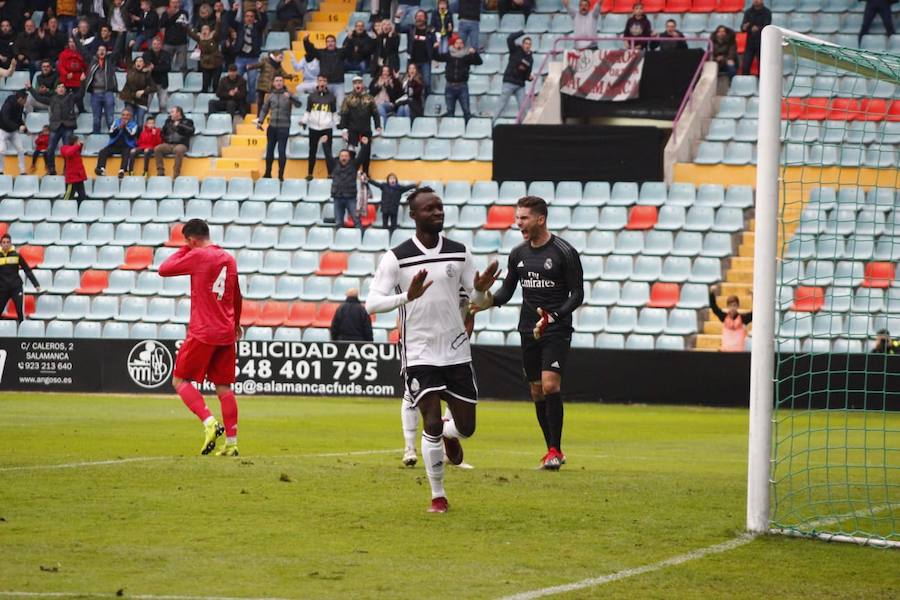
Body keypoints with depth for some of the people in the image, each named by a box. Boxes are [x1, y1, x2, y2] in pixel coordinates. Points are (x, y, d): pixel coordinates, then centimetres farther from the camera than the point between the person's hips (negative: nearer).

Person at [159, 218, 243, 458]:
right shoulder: (229, 259, 12)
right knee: (224, 387, 8)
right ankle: (231, 442, 5)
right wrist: (236, 323, 40)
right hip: (226, 334, 6)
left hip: (202, 333, -6)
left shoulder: (197, 256, -9)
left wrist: (183, 250, 11)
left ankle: (209, 422, -16)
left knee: (180, 380, 3)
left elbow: (164, 269, -2)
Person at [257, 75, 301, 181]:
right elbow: (264, 109, 16)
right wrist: (260, 121, 4)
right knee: (269, 150, 8)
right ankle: (268, 173, 19)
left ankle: (281, 175, 1)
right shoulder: (271, 96, 7)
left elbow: (299, 104, -17)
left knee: (282, 151, -5)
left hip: (284, 127, -4)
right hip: (272, 127, 4)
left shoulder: (288, 95, -2)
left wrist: (290, 97, -34)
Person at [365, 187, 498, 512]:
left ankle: (449, 433, 43)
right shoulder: (396, 257, -7)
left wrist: (481, 290, -15)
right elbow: (372, 303, -12)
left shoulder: (460, 253, 3)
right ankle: (438, 496, 5)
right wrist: (407, 296, -29)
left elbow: (477, 301, 9)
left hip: (457, 351, 3)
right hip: (419, 353, -3)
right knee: (432, 424, -11)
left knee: (466, 427, 5)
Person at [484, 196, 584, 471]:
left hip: (556, 330, -6)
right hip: (528, 330, 6)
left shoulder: (564, 252, -9)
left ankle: (555, 450, -13)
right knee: (536, 390, 6)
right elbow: (507, 290, 16)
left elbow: (577, 294, -7)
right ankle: (553, 451, 16)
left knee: (550, 385, -18)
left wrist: (553, 316, -22)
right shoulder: (518, 254, 8)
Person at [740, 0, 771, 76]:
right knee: (745, 67, -4)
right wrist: (744, 27, -27)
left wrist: (758, 29, -35)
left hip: (761, 44, -2)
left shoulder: (767, 13, -2)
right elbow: (743, 26, -2)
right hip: (750, 43, 2)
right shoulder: (748, 12, 6)